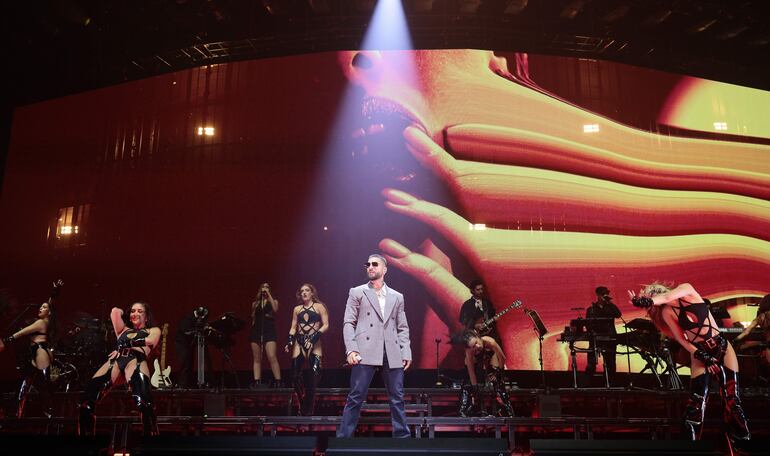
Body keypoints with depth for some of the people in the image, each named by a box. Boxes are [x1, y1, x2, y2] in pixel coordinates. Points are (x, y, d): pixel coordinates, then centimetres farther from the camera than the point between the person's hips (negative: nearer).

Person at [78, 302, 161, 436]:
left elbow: (151, 341, 7)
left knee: (143, 403, -31)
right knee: (86, 401, -14)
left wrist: (126, 344, 4)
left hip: (136, 360, -4)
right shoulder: (124, 330, 40)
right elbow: (115, 312, 27)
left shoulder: (153, 330, 31)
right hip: (115, 361, 5)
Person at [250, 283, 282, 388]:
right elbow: (253, 318, 18)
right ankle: (256, 382, 4)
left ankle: (278, 381, -14)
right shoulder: (255, 303, 16)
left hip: (269, 332, -3)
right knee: (257, 359, 3)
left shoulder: (273, 301, 10)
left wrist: (269, 294, -8)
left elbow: (275, 309, -12)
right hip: (256, 331, 3)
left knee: (272, 357, -15)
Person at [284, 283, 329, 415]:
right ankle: (303, 403, 16)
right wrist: (290, 341, 1)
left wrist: (316, 335, -15)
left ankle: (308, 405, -1)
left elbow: (326, 325, -1)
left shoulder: (319, 307, 6)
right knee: (295, 374, -5)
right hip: (299, 342, 4)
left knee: (315, 372, -18)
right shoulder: (297, 309, 18)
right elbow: (293, 327, 16)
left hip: (314, 342, -4)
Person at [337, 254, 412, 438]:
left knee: (397, 397, 5)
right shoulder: (357, 292, 10)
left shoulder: (397, 297, 18)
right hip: (366, 352, -3)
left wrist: (406, 353, 5)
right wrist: (351, 349, -10)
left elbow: (403, 328, 16)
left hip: (392, 354, 3)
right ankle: (343, 435, 4)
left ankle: (402, 435, 14)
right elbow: (348, 323, 4)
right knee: (355, 397, -4)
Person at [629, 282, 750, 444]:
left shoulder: (687, 290, -5)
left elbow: (668, 297, -26)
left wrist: (647, 300, -31)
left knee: (731, 399, -4)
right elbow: (681, 339, -8)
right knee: (697, 401, -10)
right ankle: (691, 436, -2)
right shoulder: (667, 312, -4)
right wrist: (702, 357, -17)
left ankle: (742, 437, 6)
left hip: (722, 347, 0)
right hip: (699, 353, 0)